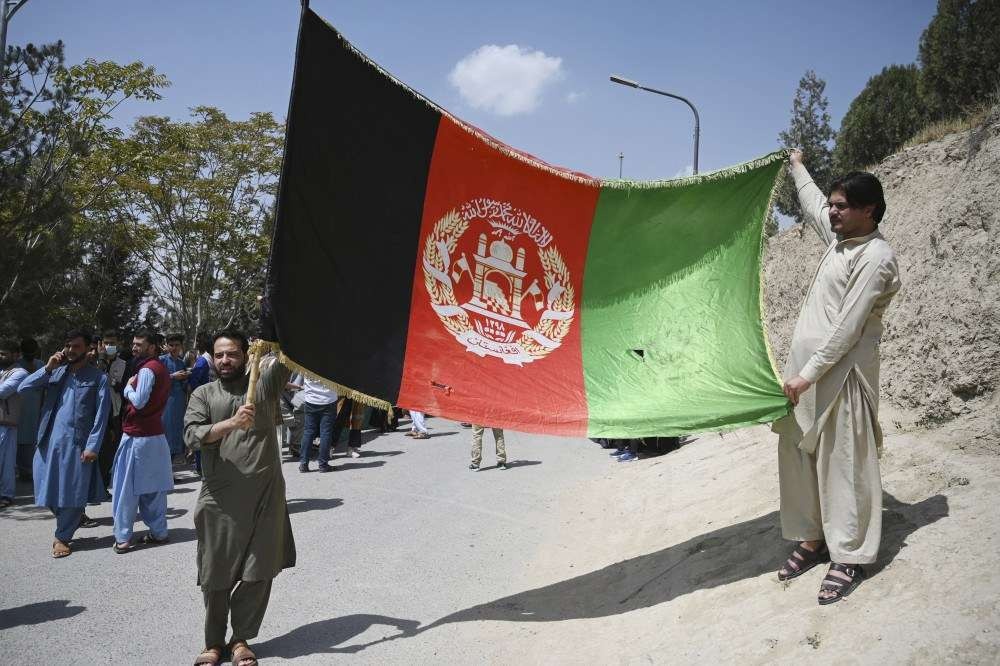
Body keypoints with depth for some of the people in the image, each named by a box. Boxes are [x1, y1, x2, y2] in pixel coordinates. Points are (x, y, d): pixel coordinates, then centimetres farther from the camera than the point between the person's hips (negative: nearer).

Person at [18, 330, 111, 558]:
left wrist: (92, 446, -12)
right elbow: (22, 389, 4)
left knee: (72, 492, -1)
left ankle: (62, 537, 16)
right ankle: (72, 519, 33)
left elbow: (101, 415, -4)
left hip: (77, 443, -4)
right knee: (50, 488, 8)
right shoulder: (55, 372, 13)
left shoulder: (98, 377, 1)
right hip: (49, 441, 4)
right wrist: (48, 368, -5)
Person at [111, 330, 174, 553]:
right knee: (154, 487, 12)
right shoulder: (162, 369, 13)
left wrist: (129, 387, -6)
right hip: (156, 434, 8)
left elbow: (139, 401, -21)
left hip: (137, 436, -8)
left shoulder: (147, 370, -15)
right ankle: (158, 531, 16)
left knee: (127, 489, -1)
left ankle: (123, 538, 3)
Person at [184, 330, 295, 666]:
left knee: (258, 573, 6)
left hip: (265, 494, 0)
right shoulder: (203, 394, 7)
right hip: (219, 498, 0)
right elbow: (192, 435, -8)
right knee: (216, 574, 9)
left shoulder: (264, 383, 6)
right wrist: (232, 422, -23)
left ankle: (241, 638, 24)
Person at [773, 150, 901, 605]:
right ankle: (813, 541, 23)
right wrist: (797, 166, 48)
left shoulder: (876, 257, -14)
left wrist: (808, 375, -19)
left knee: (843, 465, -3)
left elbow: (848, 328, -19)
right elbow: (811, 205, 35)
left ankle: (850, 559, 7)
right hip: (805, 366, 9)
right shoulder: (839, 237, 12)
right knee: (798, 457, 11)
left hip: (840, 374, -9)